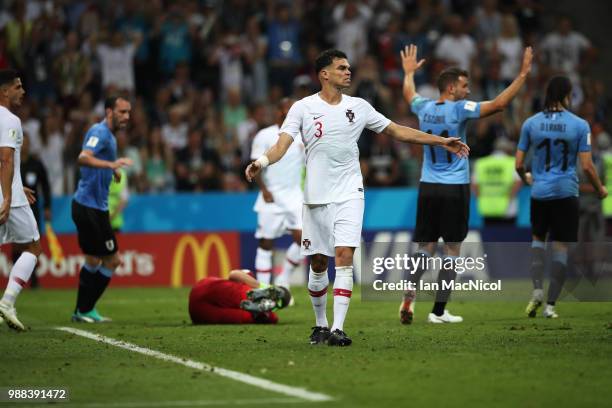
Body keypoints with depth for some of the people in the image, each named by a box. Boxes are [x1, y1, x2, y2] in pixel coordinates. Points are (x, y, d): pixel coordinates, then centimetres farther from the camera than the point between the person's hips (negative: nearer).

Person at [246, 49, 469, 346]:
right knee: (318, 264, 5)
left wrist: (442, 142, 13)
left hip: (349, 195, 1)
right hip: (317, 196, -1)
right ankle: (320, 324, 24)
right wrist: (262, 162, -33)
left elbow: (397, 131, 14)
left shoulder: (359, 107, 6)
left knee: (344, 257, -14)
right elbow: (282, 144, -11)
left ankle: (337, 328, -16)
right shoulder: (303, 108, -1)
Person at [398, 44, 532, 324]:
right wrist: (523, 74, -11)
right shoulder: (459, 110, -12)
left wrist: (409, 73, 49)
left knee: (425, 248, 10)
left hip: (427, 187, 5)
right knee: (452, 250, 2)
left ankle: (409, 296, -8)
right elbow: (499, 103, -18)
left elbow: (408, 94, 29)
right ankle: (439, 311, 1)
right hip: (454, 188, -5)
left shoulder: (424, 108, 5)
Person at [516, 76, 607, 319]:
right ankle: (550, 304, 2)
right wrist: (599, 189, 11)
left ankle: (537, 289, 0)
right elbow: (586, 166, -7)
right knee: (561, 247, 4)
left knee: (538, 239, 21)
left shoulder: (531, 123, 0)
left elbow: (519, 164, 3)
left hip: (539, 191, 2)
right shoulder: (579, 125, -6)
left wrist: (526, 178, 26)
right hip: (566, 193, -2)